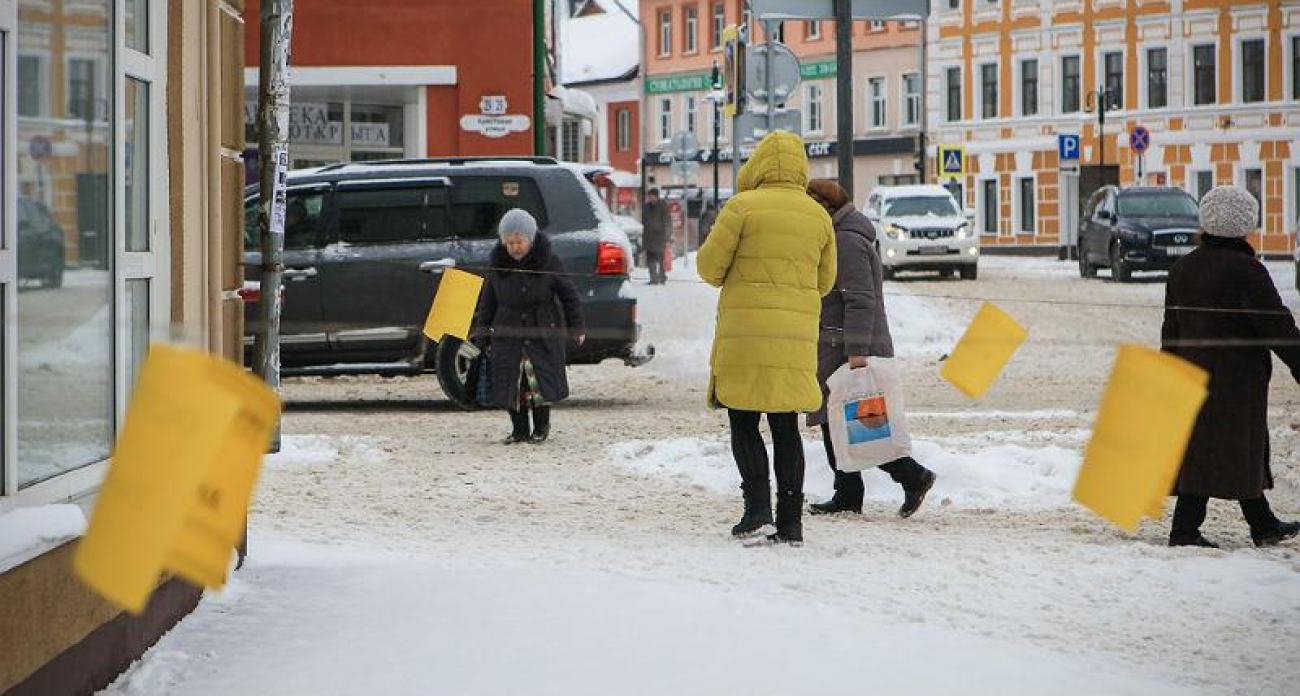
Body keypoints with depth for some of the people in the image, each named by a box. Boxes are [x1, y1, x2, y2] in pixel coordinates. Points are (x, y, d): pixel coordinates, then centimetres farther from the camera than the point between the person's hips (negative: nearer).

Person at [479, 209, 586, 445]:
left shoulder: (549, 263, -7)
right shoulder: (499, 266, 1)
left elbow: (569, 296, 1)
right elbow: (489, 299, 12)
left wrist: (576, 327, 3)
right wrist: (484, 328, 13)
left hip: (543, 335, -3)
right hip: (508, 335, 3)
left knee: (540, 382, -6)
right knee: (510, 385, 0)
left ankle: (541, 427, 10)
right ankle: (519, 430, 12)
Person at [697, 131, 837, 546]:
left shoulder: (743, 207, -6)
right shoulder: (819, 217, 8)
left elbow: (709, 264, -4)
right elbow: (825, 281, 15)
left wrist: (726, 281, 18)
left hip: (745, 331, -4)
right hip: (797, 334, 4)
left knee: (743, 423, 5)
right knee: (786, 427, 9)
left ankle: (758, 507, -9)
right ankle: (790, 521, 7)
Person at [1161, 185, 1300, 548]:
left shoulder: (1182, 269, 8)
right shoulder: (1246, 271, -15)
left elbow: (1171, 329, 15)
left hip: (1193, 374, 8)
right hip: (1236, 379, -8)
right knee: (1227, 452, -2)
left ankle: (1264, 525, 24)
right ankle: (1185, 530, -3)